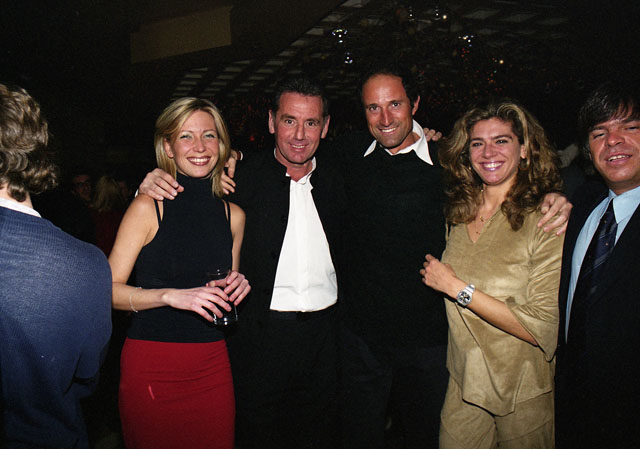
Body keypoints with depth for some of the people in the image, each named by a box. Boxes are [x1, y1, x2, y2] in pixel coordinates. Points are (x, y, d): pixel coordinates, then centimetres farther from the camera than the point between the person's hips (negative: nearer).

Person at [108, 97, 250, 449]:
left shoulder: (233, 215, 6)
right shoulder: (148, 208, -6)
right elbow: (109, 289, -11)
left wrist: (237, 288, -2)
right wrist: (171, 295, -23)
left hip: (212, 365, 4)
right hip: (152, 365, -3)